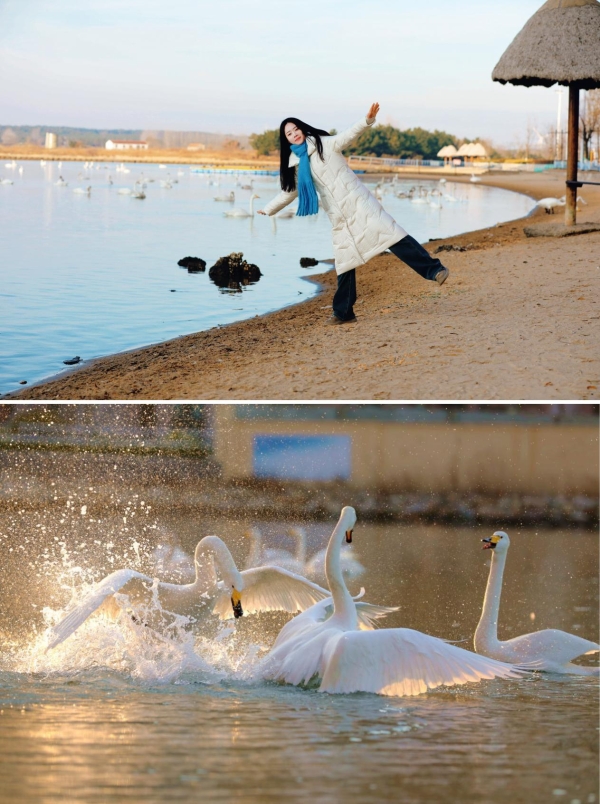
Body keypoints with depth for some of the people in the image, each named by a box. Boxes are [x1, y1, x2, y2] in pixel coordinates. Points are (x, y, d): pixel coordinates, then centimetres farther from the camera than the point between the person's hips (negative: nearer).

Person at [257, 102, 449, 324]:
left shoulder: (324, 144, 0)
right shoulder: (297, 165, 13)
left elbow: (349, 134, -13)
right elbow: (289, 191, 28)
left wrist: (368, 120, -31)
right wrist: (268, 210, 38)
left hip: (359, 205, -5)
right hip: (340, 219, 5)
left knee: (394, 238, -16)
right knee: (345, 264, 7)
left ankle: (434, 270, -19)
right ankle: (343, 313, 12)